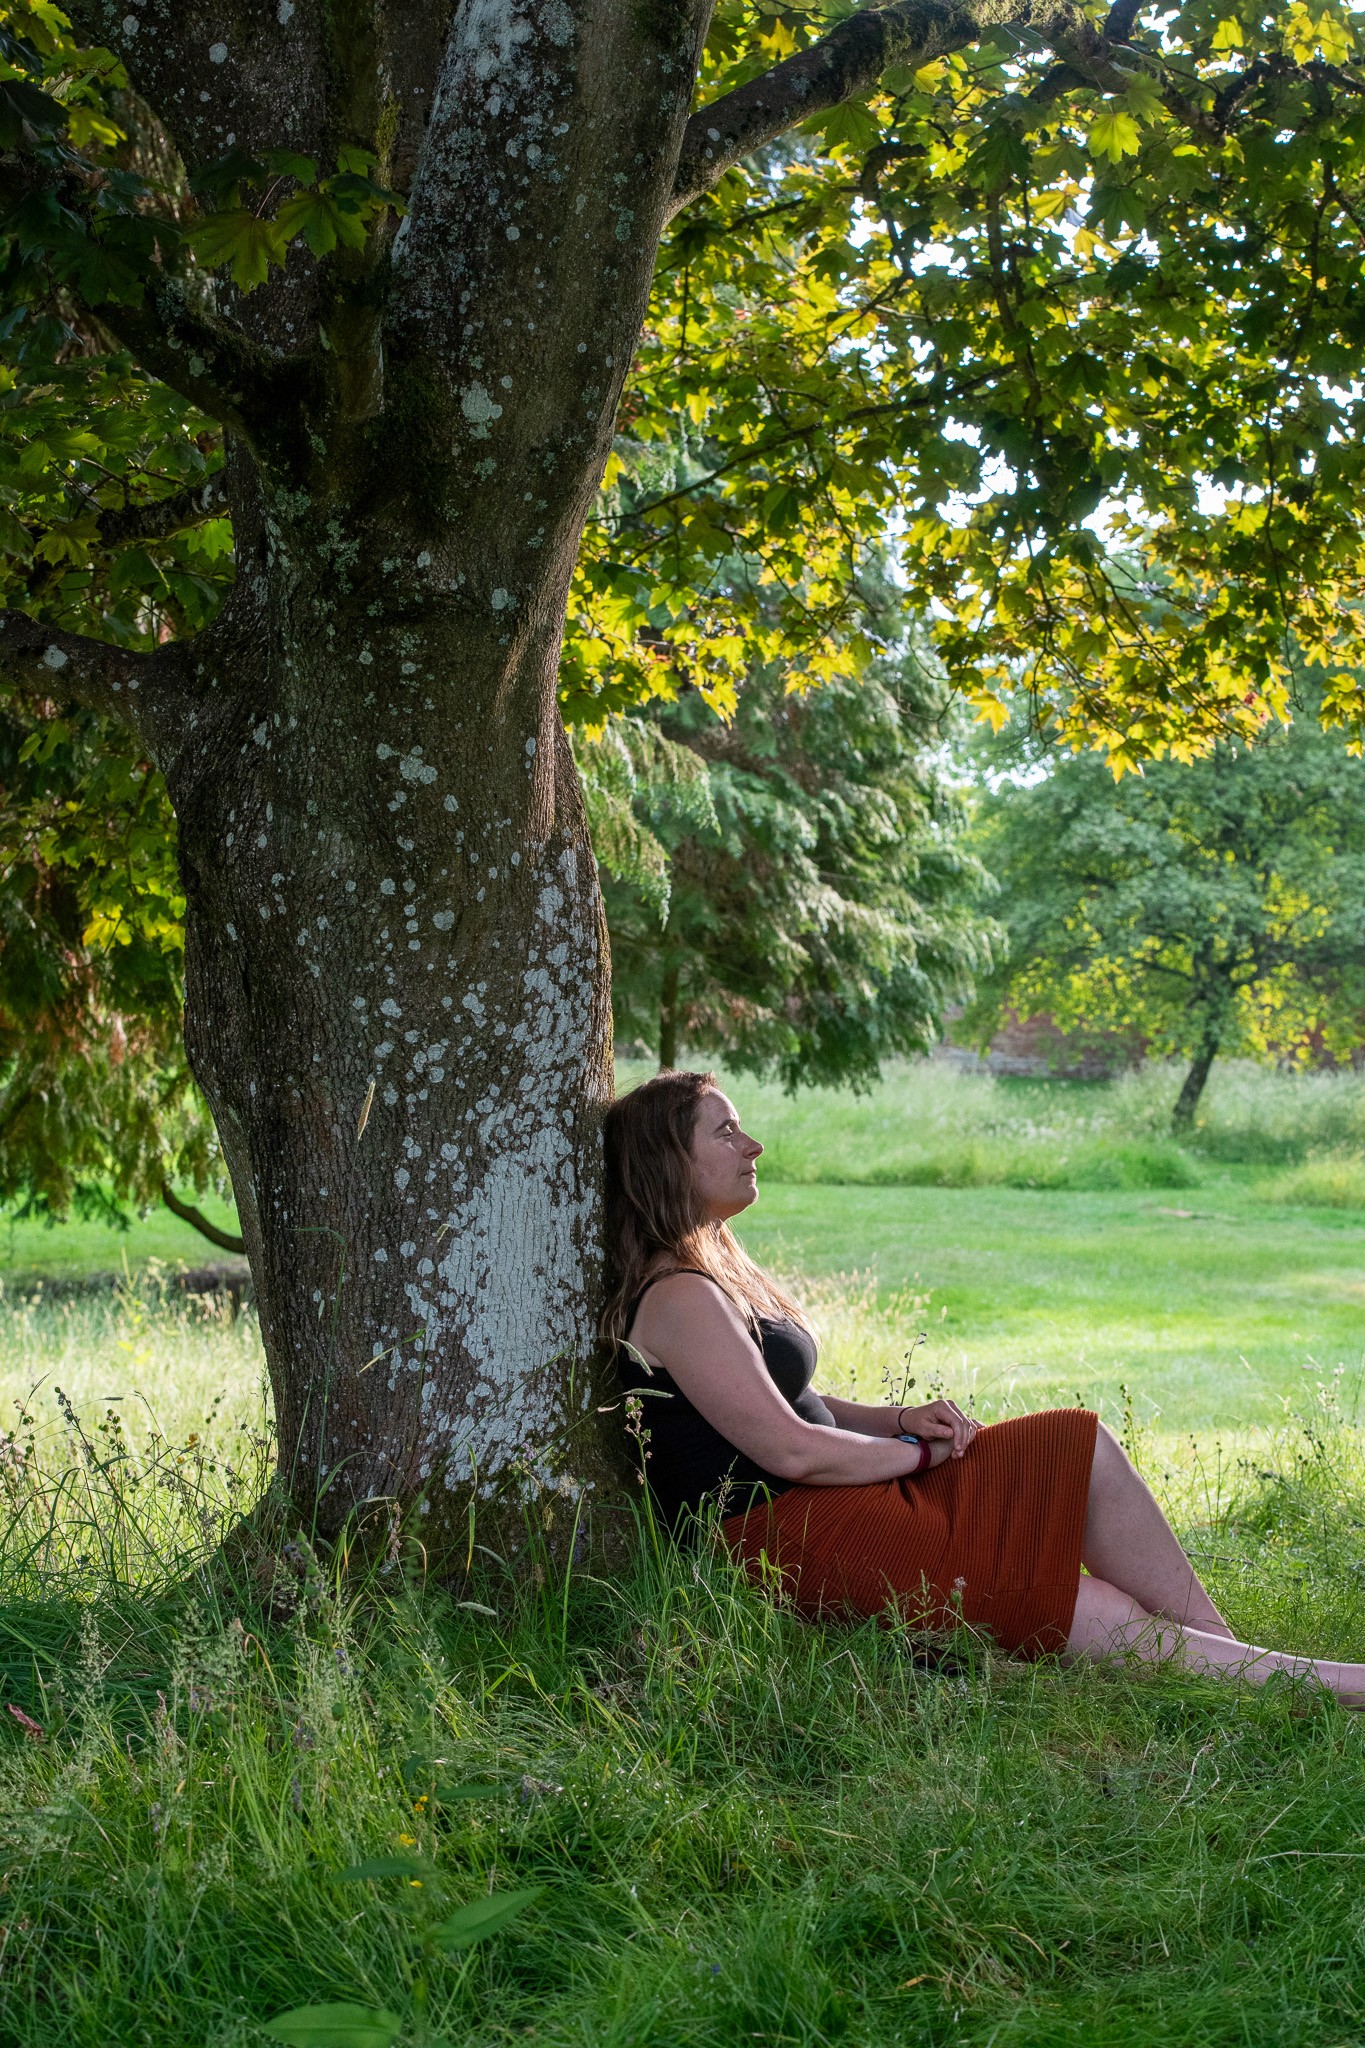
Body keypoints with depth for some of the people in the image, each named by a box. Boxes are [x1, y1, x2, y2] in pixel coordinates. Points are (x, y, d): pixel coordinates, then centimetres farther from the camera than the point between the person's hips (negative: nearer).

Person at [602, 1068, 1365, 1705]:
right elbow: (791, 1450, -20)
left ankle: (1233, 1660, -2)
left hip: (831, 1505, 10)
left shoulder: (714, 1271, 16)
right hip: (785, 1534, -10)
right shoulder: (678, 1298, -17)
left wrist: (901, 1419, 2)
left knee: (1084, 1445, 0)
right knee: (1100, 1619, -16)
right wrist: (919, 1452, -5)